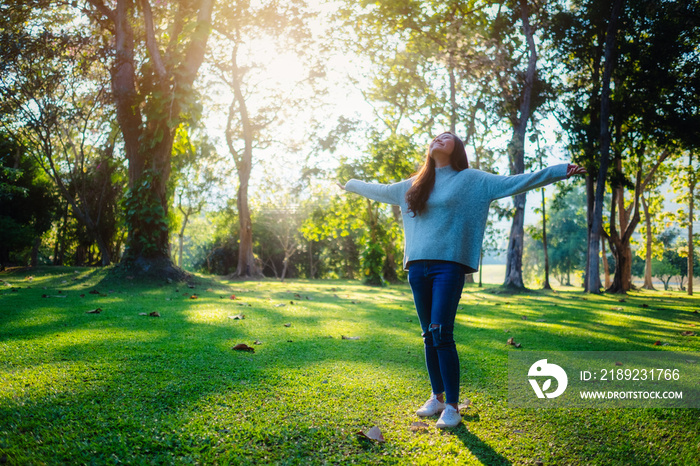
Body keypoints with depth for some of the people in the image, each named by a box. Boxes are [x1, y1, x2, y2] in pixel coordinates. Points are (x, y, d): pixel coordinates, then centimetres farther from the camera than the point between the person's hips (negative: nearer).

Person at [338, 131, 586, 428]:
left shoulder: (471, 180, 6)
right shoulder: (413, 185, 18)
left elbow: (515, 183, 0)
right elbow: (380, 190, 33)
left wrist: (561, 171, -5)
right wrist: (350, 184, 44)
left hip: (449, 267, -4)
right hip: (417, 267, 5)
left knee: (441, 335, -12)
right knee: (429, 336, 8)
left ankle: (452, 406, -1)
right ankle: (437, 397, 22)